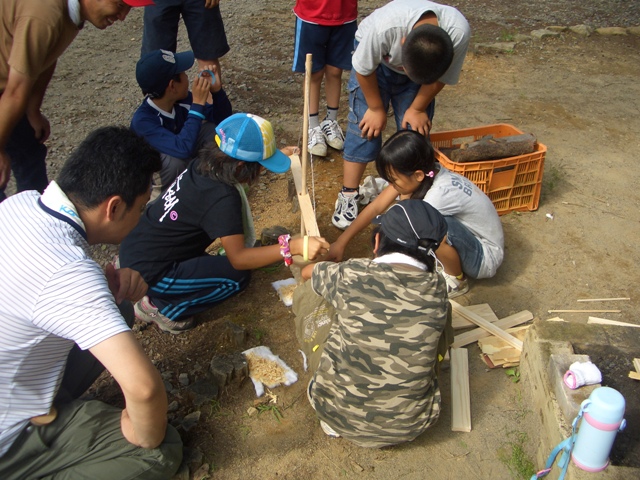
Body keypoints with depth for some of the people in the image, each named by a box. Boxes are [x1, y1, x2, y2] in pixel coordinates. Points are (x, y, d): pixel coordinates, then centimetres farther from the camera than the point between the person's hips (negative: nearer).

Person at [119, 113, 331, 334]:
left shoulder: (204, 163, -3)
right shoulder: (222, 198, -27)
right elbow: (238, 258, -26)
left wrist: (278, 156, 19)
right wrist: (292, 246, -33)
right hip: (146, 274, -8)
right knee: (238, 276, -7)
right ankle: (159, 307, 2)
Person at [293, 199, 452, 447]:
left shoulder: (352, 276, -17)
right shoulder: (437, 289, -11)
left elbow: (307, 271, 8)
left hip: (339, 416, -2)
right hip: (410, 425, 2)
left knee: (308, 292, 9)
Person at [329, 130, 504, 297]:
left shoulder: (441, 192, -34)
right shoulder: (423, 175, -14)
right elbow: (376, 207, -9)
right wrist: (341, 242, -9)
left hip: (486, 258, -7)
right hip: (467, 234, 7)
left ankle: (456, 281, -7)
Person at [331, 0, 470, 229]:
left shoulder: (459, 33, -36)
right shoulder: (384, 27, -42)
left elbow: (442, 78, -15)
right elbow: (364, 69, -21)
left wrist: (417, 109, -9)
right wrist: (376, 108, -12)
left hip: (424, 65, 2)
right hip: (375, 59, -2)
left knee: (416, 130, -4)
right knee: (365, 128, -9)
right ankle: (348, 195, 1)